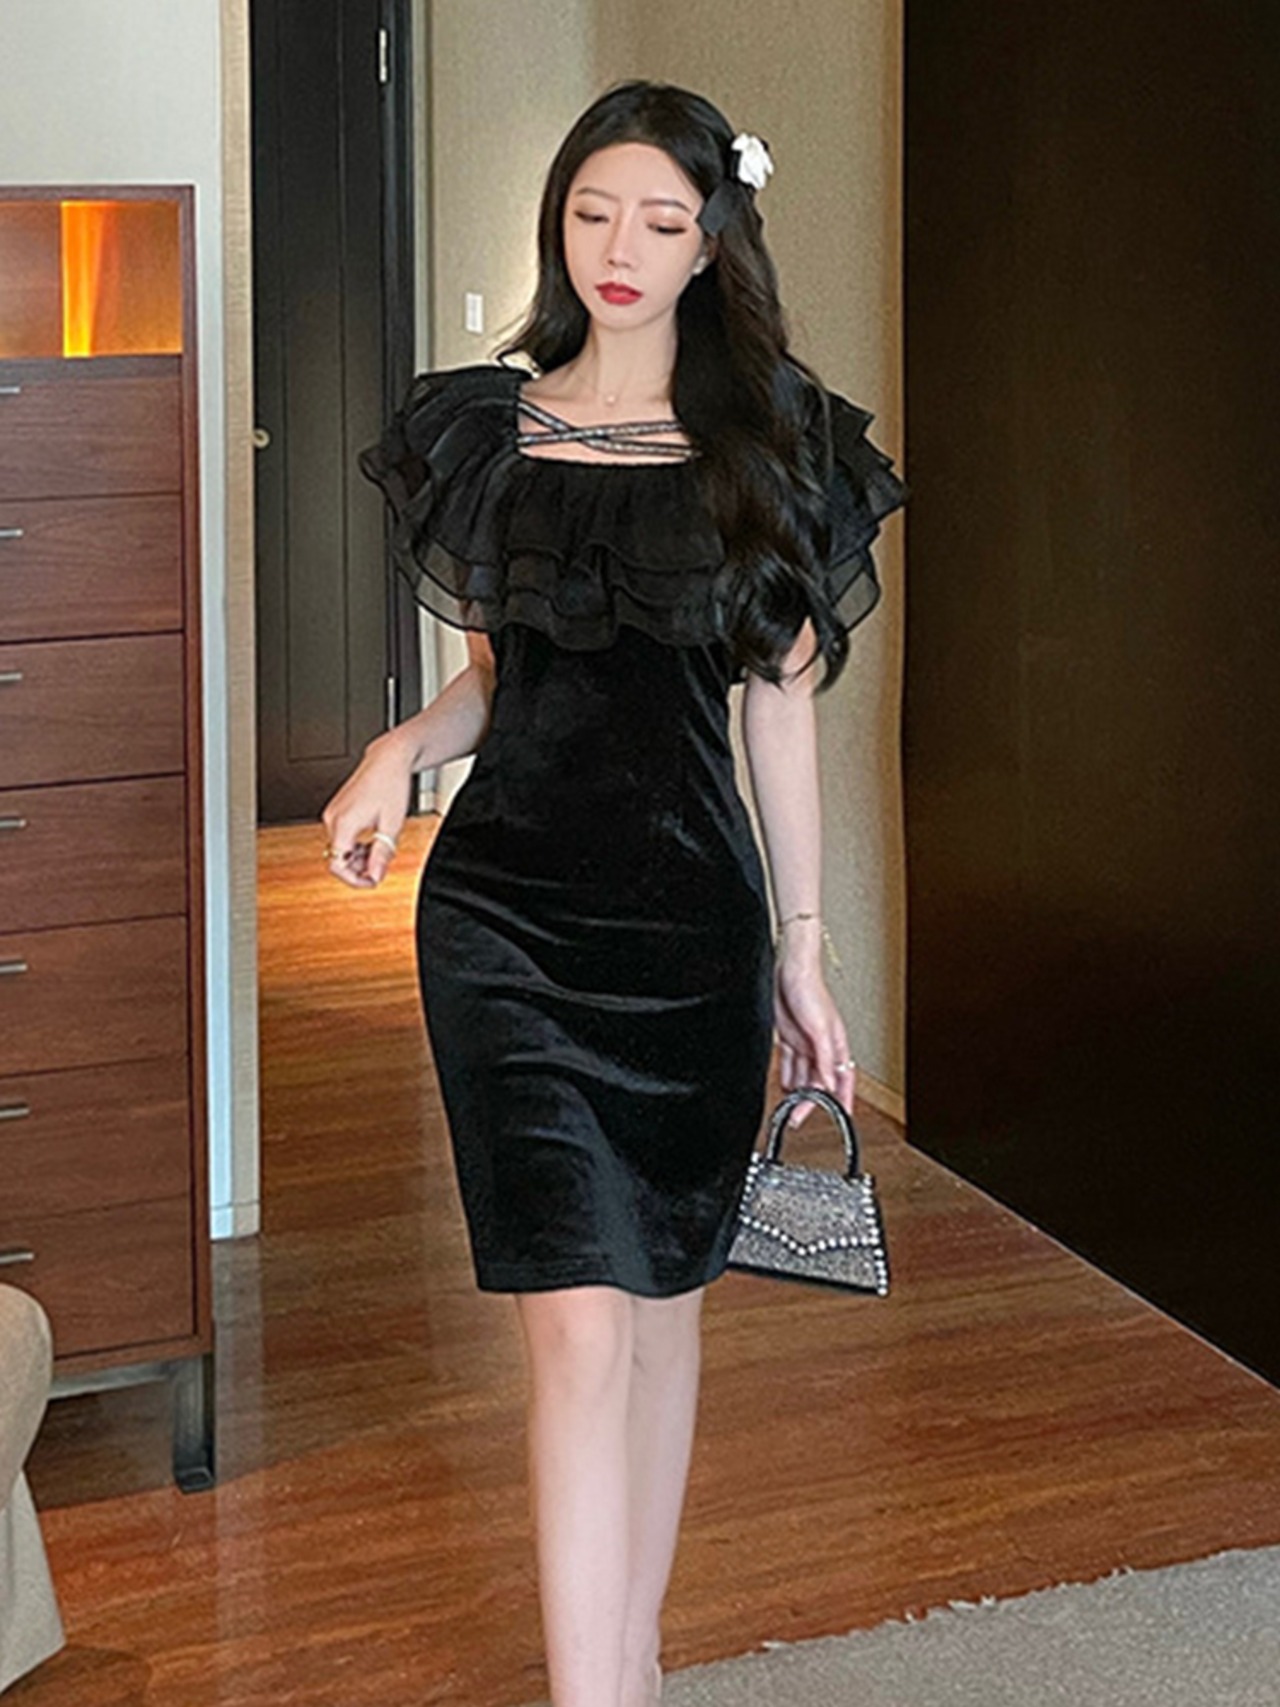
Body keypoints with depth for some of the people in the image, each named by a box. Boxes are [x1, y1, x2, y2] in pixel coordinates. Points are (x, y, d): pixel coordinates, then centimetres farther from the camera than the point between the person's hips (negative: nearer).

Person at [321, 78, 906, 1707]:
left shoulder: (766, 444, 4)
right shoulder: (486, 426, 7)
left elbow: (777, 706, 5)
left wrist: (803, 949, 5)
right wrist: (400, 747, -6)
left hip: (692, 916, 1)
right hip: (505, 915, 0)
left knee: (664, 1299, 12)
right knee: (580, 1325, -10)